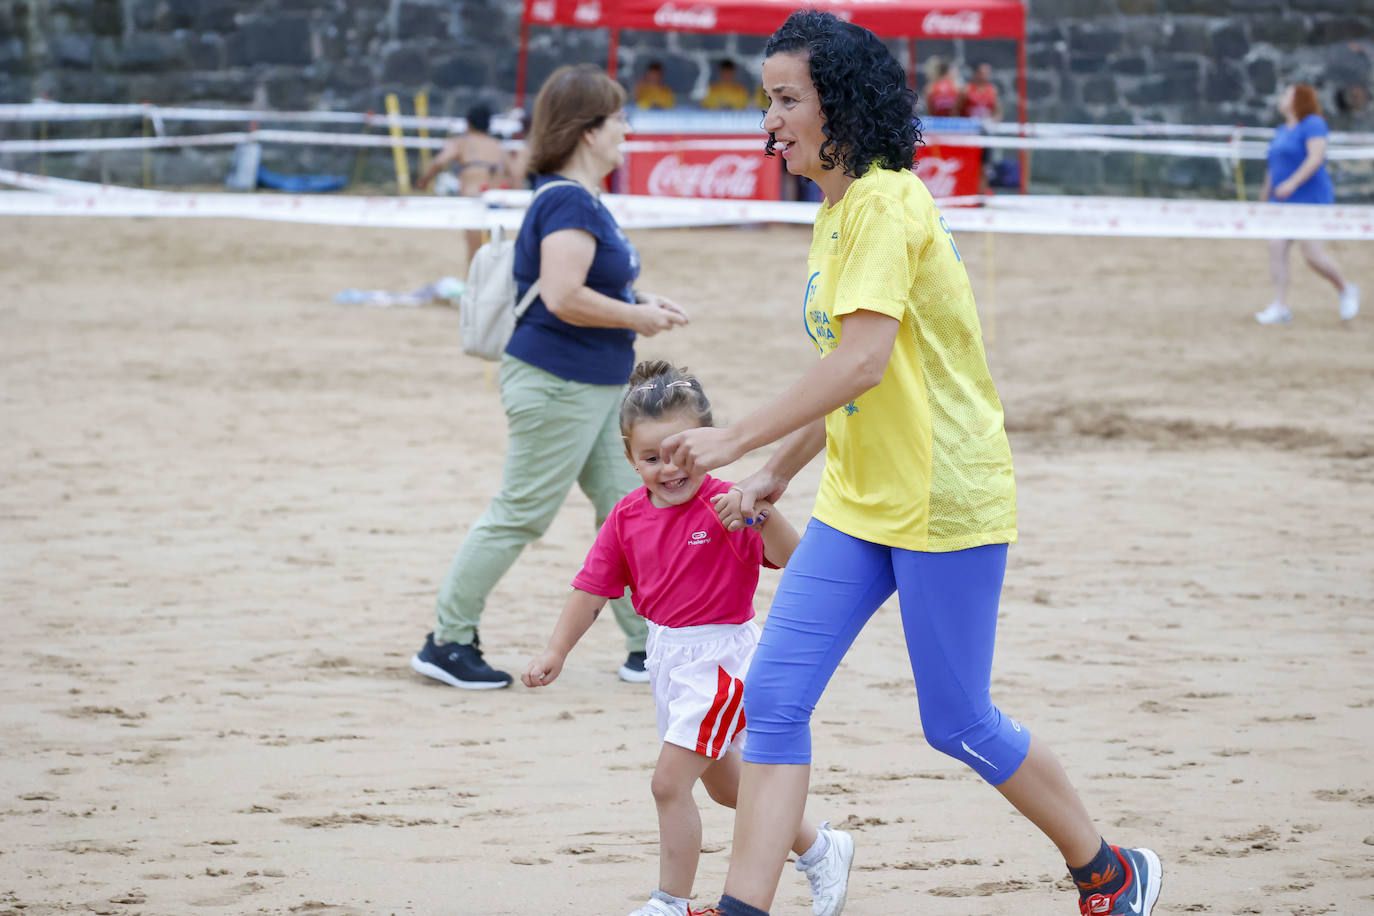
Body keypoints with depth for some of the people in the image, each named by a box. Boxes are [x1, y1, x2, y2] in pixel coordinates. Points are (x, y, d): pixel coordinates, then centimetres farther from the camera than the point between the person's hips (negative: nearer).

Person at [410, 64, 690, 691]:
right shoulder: (569, 203, -18)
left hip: (597, 387, 11)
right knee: (520, 515, -3)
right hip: (557, 384, -11)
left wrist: (642, 305, 12)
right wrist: (638, 318, -15)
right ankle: (447, 641, 5)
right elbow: (563, 297, -27)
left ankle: (647, 648, 15)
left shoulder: (582, 200, 14)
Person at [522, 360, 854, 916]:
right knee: (725, 785, 21)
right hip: (667, 656, 8)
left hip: (719, 653, -8)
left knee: (669, 782, -12)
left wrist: (764, 515, -43)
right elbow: (592, 588, 6)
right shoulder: (628, 516, 1)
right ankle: (820, 849, 40)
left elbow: (791, 560, -25)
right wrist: (556, 651, 0)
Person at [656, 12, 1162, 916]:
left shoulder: (885, 204, -17)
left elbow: (864, 360, -28)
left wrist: (736, 439, -27)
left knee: (958, 725, 2)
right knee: (773, 697, -3)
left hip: (944, 499, -9)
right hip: (857, 502, 9)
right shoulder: (837, 211, 13)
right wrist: (778, 474, 19)